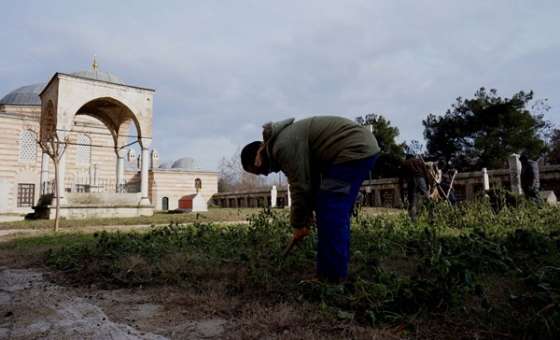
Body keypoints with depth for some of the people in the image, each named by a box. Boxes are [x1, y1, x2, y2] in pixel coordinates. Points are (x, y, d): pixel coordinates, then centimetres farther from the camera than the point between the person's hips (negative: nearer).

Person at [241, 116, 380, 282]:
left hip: (355, 149, -11)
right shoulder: (284, 140, 16)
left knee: (330, 215, -9)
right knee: (337, 214, 12)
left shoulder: (283, 146, -16)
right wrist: (306, 219, 17)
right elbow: (308, 182, 19)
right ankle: (336, 272, 19)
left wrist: (298, 224, 0)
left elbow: (300, 187, -13)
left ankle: (331, 277, -1)